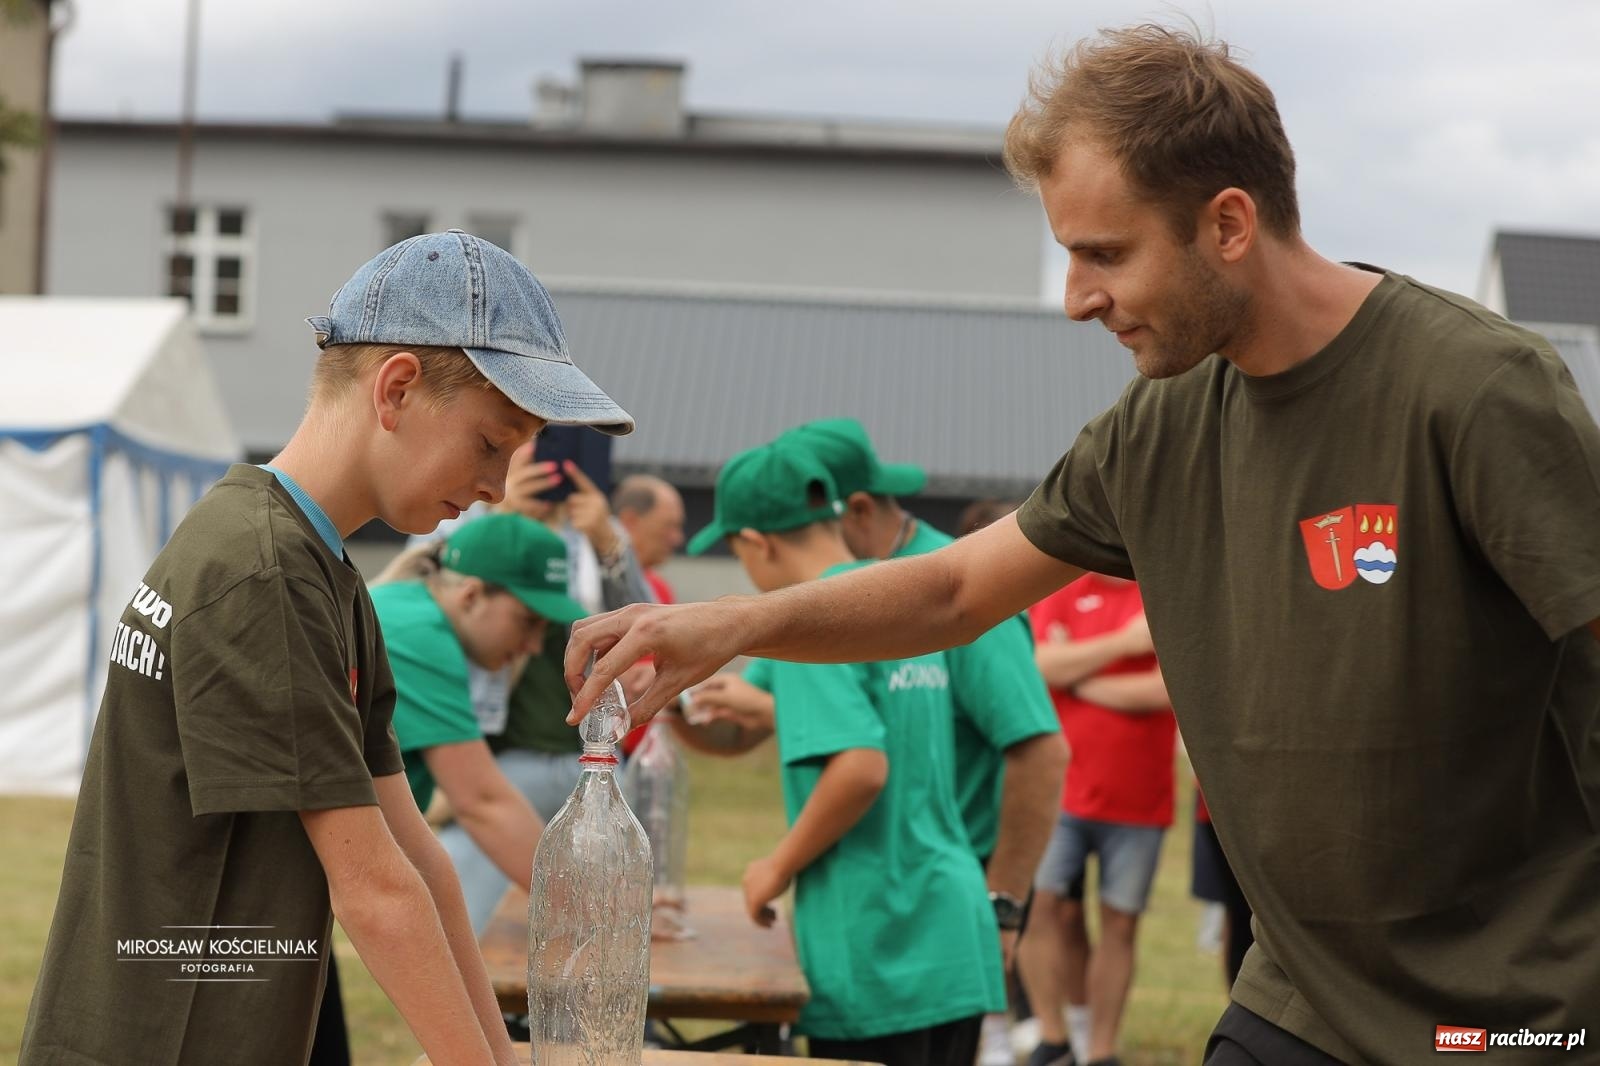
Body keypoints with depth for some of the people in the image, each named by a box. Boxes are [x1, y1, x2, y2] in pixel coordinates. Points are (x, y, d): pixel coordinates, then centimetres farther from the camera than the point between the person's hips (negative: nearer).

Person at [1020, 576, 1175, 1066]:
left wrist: (1079, 678, -7)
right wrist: (1126, 642, -16)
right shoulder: (1063, 590, 4)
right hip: (1061, 791, 1)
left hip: (1139, 800, -1)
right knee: (1045, 906, -3)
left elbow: (1169, 690, -14)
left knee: (1120, 922, 4)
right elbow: (1042, 665, -10)